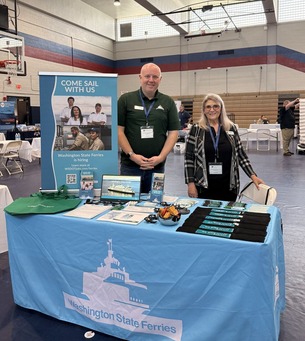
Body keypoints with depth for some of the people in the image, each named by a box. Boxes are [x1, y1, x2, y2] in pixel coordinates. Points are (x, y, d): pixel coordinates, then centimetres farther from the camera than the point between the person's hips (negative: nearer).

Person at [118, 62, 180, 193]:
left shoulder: (168, 102, 6)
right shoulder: (125, 99, 1)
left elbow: (173, 132, 3)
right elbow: (119, 130, -2)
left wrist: (161, 157, -9)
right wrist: (131, 155, -11)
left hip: (157, 166, 2)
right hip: (130, 164, -1)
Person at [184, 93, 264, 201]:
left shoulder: (231, 128, 6)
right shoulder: (196, 129, 0)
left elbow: (241, 155, 10)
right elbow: (188, 158, -1)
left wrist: (253, 176, 3)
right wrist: (190, 183, -7)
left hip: (228, 186, 2)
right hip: (204, 187, -2)